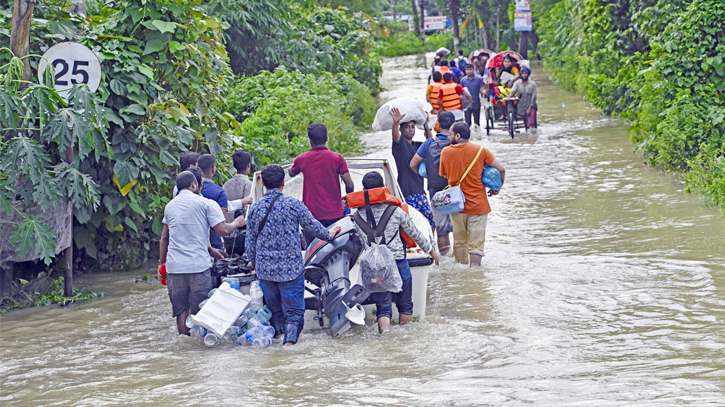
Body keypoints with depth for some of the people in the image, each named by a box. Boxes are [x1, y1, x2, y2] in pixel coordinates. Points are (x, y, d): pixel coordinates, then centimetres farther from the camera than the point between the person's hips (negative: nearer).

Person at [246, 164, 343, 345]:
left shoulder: (255, 208, 1)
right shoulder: (293, 204, -8)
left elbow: (250, 241, 8)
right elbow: (312, 226, 3)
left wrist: (253, 262, 26)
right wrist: (328, 235, 24)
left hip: (265, 269, 3)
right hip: (291, 268, -3)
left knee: (274, 310, 17)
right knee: (294, 311, -1)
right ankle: (290, 339, -19)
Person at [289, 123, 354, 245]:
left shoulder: (301, 159, -1)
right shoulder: (337, 158, -6)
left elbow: (291, 173, 21)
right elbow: (350, 186, -7)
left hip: (312, 215, 0)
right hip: (334, 214, 0)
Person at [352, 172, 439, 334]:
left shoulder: (358, 216, 0)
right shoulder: (395, 211, -4)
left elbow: (362, 243, 8)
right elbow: (415, 234, 6)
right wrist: (430, 250, 20)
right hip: (398, 263, -1)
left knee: (383, 307, 3)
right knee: (405, 305, 17)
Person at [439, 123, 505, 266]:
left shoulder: (445, 152, -2)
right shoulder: (480, 150, -6)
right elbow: (501, 169, -6)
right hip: (478, 204, -2)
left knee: (459, 241, 16)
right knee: (476, 243, 0)